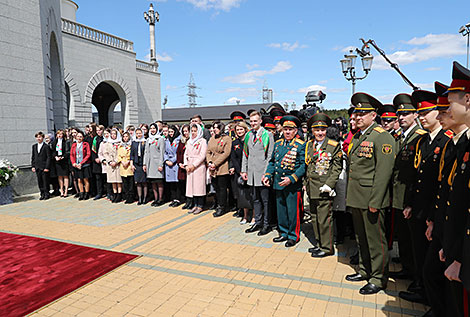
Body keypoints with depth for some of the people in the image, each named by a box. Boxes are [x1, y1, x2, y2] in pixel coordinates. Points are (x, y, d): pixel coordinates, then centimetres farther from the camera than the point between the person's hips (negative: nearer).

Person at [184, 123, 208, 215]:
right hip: (190, 168, 6)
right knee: (192, 186, 6)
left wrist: (194, 165, -13)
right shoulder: (189, 141, 16)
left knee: (199, 186, -5)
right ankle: (195, 205, 14)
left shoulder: (202, 141, -3)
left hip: (199, 167, -6)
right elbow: (186, 154, 15)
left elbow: (202, 156, -10)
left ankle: (200, 206, 3)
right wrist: (186, 165, 0)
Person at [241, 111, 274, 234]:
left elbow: (270, 156, -8)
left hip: (262, 173, -6)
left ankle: (266, 224, 13)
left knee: (265, 200, 2)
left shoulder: (268, 135, -4)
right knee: (255, 199, 13)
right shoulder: (248, 135, 13)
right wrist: (244, 170, 11)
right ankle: (258, 222, 24)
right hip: (251, 173, 6)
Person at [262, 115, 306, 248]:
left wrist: (291, 179, -21)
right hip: (278, 183, 6)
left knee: (293, 211, 3)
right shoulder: (278, 143, 9)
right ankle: (284, 233, 32)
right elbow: (272, 161, 16)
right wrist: (268, 175, 3)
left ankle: (294, 236, 20)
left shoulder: (301, 145, -8)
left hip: (293, 184, -5)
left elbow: (303, 165, -13)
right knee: (281, 210, 15)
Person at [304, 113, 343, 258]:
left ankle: (327, 247, 13)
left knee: (324, 218, -1)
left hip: (324, 189, -6)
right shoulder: (309, 145, 12)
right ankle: (319, 243, 29)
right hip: (312, 189, 6)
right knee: (315, 217, 14)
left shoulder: (334, 145, -6)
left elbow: (337, 168, -7)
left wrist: (329, 184, -15)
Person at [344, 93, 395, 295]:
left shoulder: (382, 137, -12)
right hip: (356, 198, 8)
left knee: (376, 240, 5)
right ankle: (365, 271, 35)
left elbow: (383, 172, -17)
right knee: (361, 238, 19)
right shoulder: (357, 137, 14)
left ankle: (379, 279, 20)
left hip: (371, 199, -8)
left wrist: (374, 202, -19)